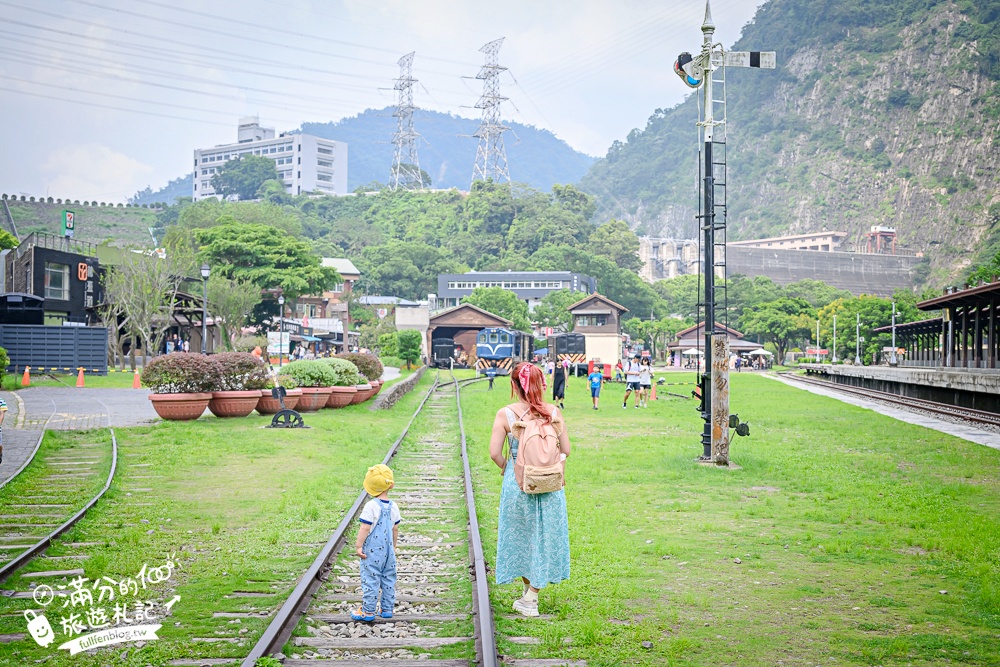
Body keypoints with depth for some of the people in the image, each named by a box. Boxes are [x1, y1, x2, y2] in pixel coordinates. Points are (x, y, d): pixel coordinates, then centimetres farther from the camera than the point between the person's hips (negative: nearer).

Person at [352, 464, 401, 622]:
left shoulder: (371, 506, -17)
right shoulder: (393, 507, 2)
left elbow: (365, 528, -17)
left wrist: (358, 545, -9)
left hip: (372, 550, -6)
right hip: (388, 549, 6)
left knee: (370, 579, -1)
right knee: (388, 578, 13)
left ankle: (368, 611, 3)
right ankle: (387, 608, 19)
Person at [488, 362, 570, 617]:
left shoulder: (505, 414, -11)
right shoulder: (553, 413, -6)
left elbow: (495, 453, -11)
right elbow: (565, 450, -1)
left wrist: (506, 468, 8)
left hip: (517, 482, -1)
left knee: (521, 536, 18)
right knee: (544, 535, 14)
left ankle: (528, 592, 29)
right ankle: (531, 597, 14)